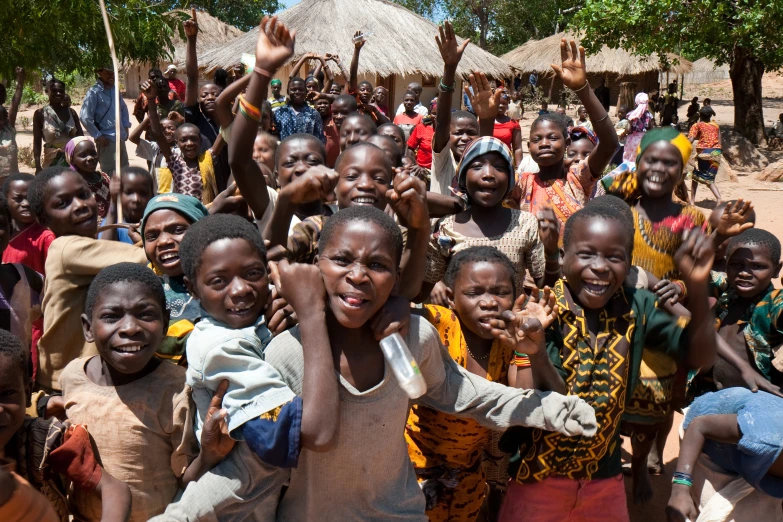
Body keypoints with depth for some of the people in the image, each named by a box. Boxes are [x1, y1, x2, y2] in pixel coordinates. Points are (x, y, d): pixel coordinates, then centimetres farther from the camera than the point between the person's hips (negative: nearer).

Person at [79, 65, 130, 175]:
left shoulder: (115, 89, 9)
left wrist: (126, 127, 13)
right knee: (110, 175, -4)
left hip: (121, 139, 7)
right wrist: (98, 136, -14)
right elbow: (85, 117, -17)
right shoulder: (94, 92, -12)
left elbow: (123, 108, 24)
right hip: (107, 140, -7)